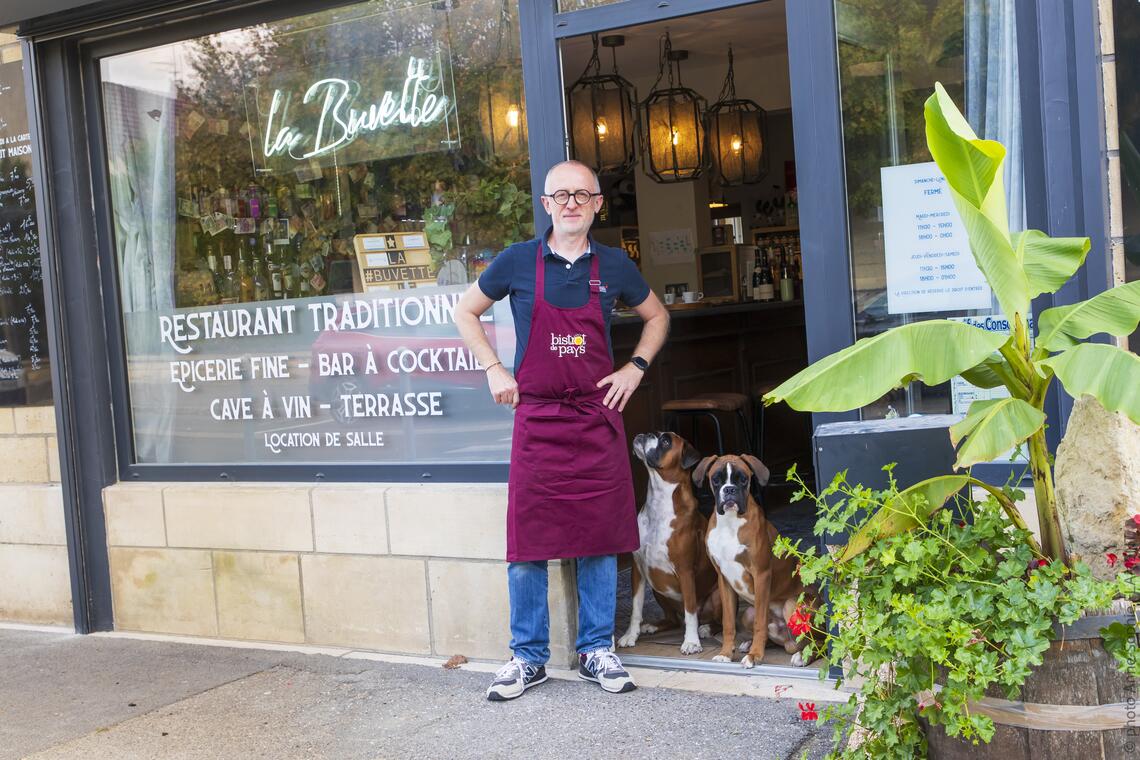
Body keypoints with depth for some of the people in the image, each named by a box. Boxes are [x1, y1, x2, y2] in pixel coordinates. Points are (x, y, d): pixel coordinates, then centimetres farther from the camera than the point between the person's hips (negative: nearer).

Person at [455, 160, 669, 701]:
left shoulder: (614, 266, 4)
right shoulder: (518, 261, 0)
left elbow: (656, 317, 20)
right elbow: (465, 312, 12)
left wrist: (636, 367, 6)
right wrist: (493, 369, 2)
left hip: (598, 419, 2)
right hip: (536, 420, -1)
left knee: (600, 539, 6)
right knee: (527, 543, 1)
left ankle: (596, 652, 20)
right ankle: (528, 658, 15)